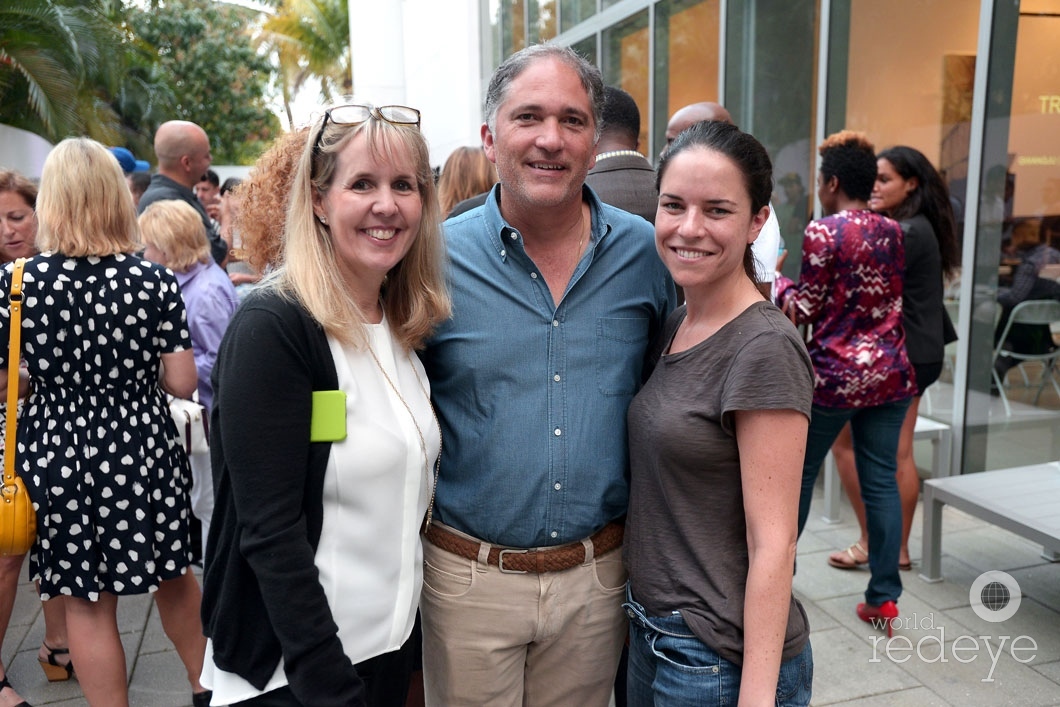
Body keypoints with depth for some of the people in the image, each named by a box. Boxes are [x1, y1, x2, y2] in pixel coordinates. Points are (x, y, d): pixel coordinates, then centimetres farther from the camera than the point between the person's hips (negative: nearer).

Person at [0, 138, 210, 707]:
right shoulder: (155, 281, -10)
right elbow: (182, 383, -9)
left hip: (59, 452, -1)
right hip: (142, 451, 1)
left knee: (87, 605, 12)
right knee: (174, 575, 21)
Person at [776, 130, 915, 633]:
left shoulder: (823, 232, -12)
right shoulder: (892, 231, 7)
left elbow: (806, 309, -8)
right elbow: (890, 299, 16)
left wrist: (779, 285, 9)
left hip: (834, 374, -5)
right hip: (890, 373, 5)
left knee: (799, 472, 12)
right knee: (881, 481, 8)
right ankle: (884, 597, 13)